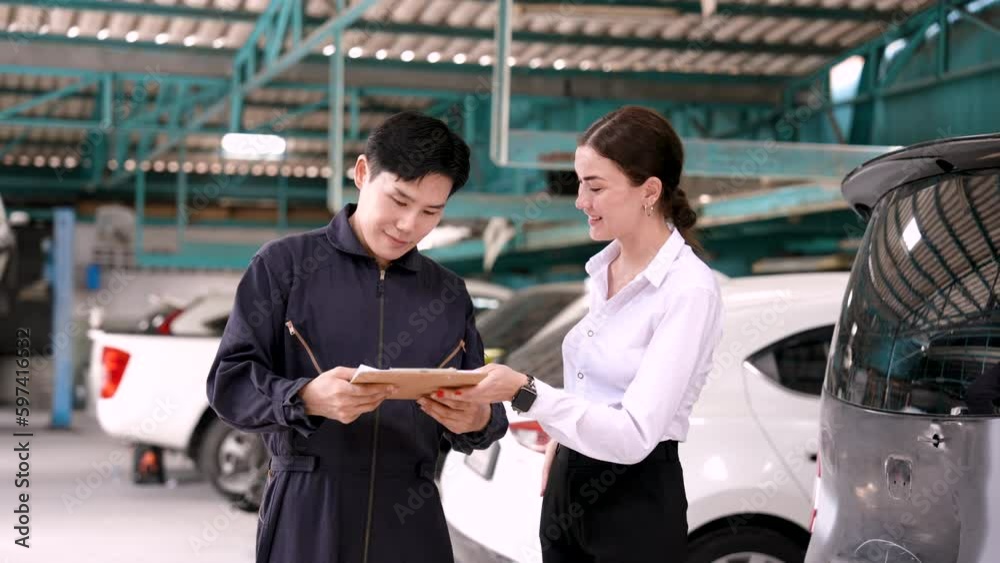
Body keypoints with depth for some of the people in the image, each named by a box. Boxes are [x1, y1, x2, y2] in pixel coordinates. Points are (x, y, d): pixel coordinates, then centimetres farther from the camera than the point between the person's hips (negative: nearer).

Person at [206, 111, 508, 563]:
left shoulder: (450, 295, 12)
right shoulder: (285, 264, 0)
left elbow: (478, 411, 11)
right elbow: (228, 382, -5)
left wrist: (479, 420, -13)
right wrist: (305, 398, -24)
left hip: (409, 522, 3)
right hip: (306, 517, -3)